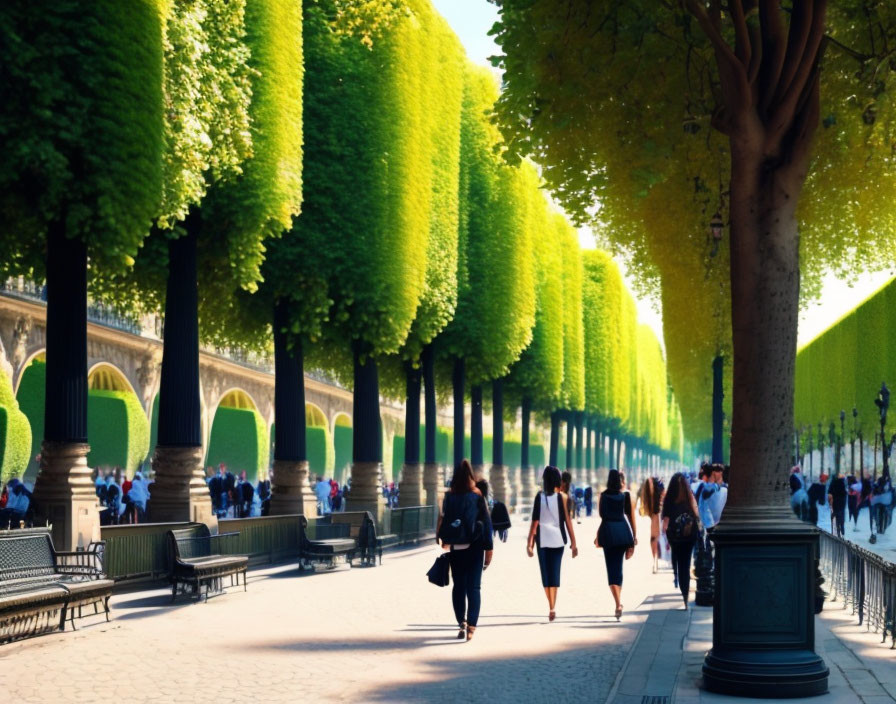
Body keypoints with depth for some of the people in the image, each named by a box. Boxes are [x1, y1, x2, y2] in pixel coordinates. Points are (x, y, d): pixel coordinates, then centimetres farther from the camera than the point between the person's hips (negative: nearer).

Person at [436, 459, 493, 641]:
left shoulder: (449, 497, -3)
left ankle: (462, 623, 5)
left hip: (455, 549, 1)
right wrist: (489, 548, 0)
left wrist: (444, 541, 16)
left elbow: (442, 521, 1)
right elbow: (486, 522, -6)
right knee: (474, 587, 1)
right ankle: (471, 626, -9)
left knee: (458, 586, 12)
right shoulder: (477, 497, -6)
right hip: (475, 548, -1)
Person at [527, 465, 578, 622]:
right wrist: (573, 542, 2)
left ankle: (551, 607, 2)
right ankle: (553, 608, -4)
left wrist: (530, 543, 1)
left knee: (546, 573, 7)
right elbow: (567, 520, -3)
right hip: (557, 538, 0)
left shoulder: (539, 496, -1)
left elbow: (535, 521, -3)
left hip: (542, 539, 0)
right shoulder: (562, 497, -3)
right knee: (555, 572, 6)